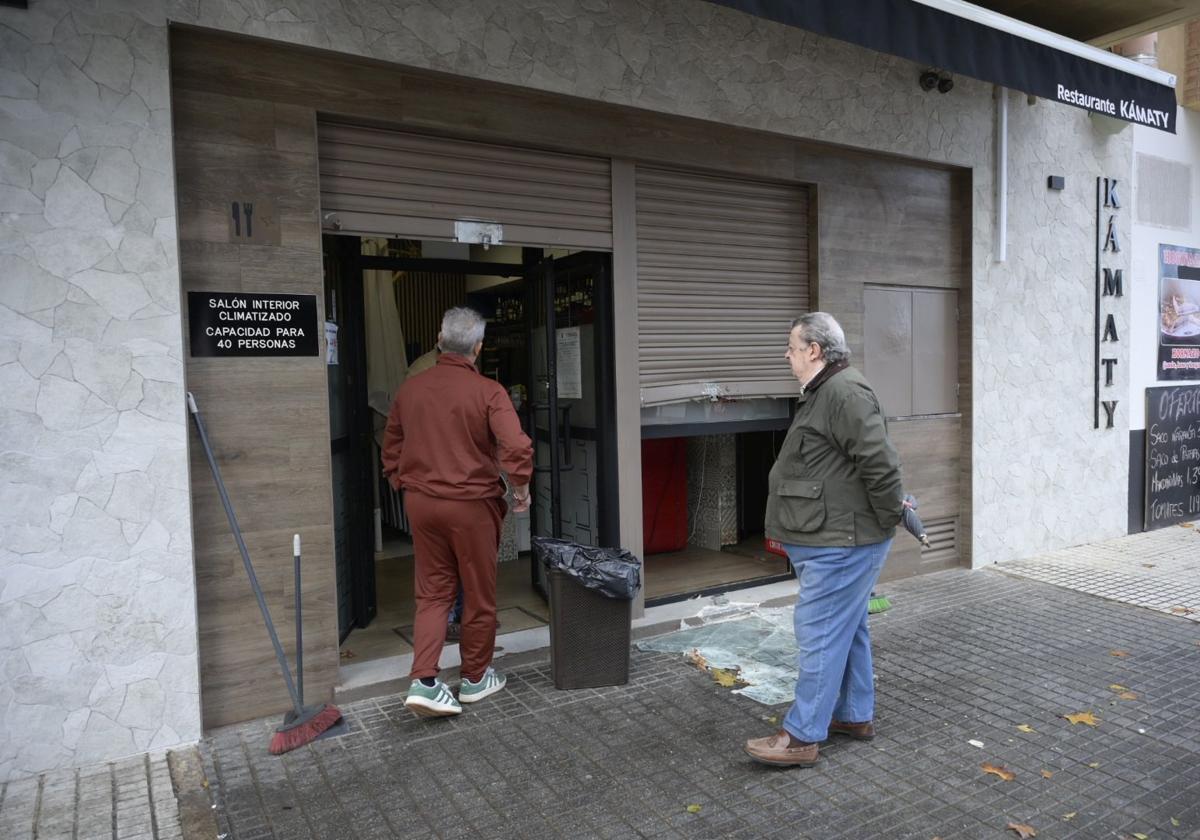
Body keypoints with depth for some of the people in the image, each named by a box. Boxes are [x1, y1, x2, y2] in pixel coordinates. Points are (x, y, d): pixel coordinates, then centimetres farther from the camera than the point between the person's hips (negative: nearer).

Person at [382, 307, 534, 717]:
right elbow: (517, 447, -22)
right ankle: (475, 678, 25)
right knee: (479, 595, 12)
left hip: (421, 502, 4)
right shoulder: (488, 392, -13)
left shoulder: (410, 388, 3)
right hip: (472, 504, -4)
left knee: (432, 592, 13)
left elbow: (391, 448, 11)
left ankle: (424, 682, 2)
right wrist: (521, 488, -6)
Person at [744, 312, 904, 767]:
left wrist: (888, 517, -14)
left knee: (820, 634, -5)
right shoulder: (824, 392, 16)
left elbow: (880, 461, -25)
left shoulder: (844, 392, -20)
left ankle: (801, 736, 4)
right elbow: (873, 464, 24)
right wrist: (887, 511, 21)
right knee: (848, 629, 19)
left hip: (838, 543, -11)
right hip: (834, 539, 11)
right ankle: (856, 716, 33)